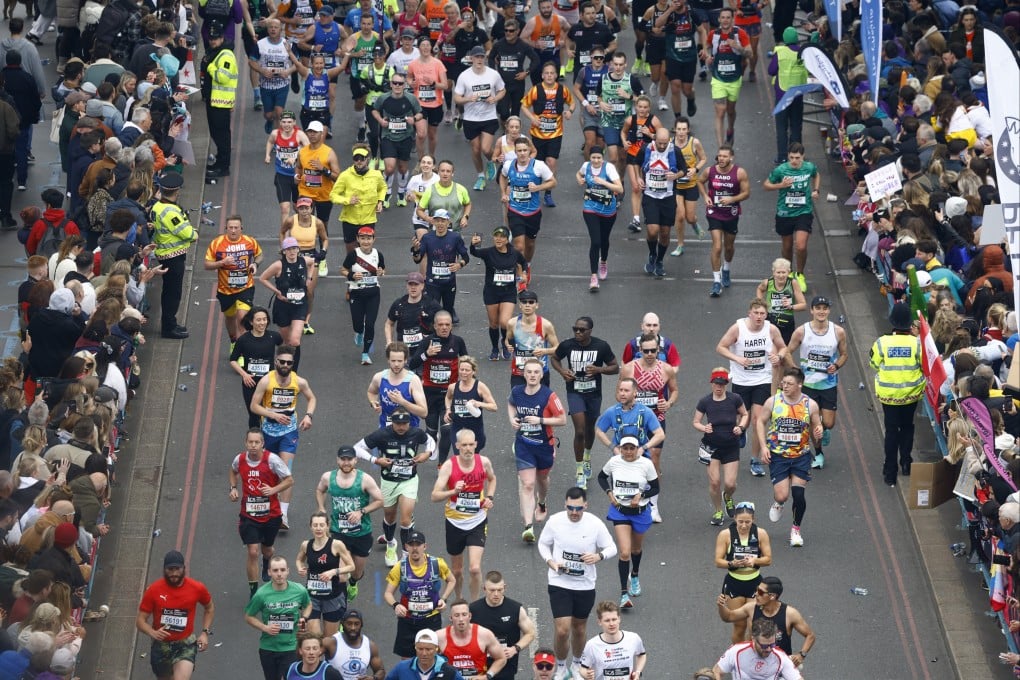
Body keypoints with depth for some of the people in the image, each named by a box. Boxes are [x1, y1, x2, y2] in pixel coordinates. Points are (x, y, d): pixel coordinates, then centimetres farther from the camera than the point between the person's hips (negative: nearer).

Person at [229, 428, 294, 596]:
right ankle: (253, 591, 1)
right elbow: (233, 471, 19)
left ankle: (267, 566, 59)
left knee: (267, 549, 20)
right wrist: (233, 487, 2)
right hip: (249, 515, 0)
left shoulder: (272, 460, -17)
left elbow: (289, 480, -10)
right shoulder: (239, 460, -7)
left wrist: (273, 490, -26)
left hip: (271, 514, 0)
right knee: (253, 552, -10)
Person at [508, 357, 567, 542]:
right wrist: (512, 419, -1)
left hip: (544, 445, 0)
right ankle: (528, 526, -17)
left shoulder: (549, 396, -17)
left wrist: (540, 420, -24)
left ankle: (541, 504, 57)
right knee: (527, 485, -10)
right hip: (523, 445, 0)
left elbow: (562, 419, -14)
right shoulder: (516, 392, -6)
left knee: (542, 478, 24)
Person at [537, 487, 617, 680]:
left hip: (585, 585, 1)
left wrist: (598, 557, -23)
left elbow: (611, 548, -2)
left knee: (579, 628, 17)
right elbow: (543, 544, 5)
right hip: (559, 584, -1)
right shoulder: (555, 521, -11)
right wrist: (550, 561, -14)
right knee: (562, 630, -10)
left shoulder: (595, 524, -12)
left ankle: (577, 663, 42)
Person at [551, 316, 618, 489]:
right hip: (574, 392, -2)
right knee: (580, 431, -13)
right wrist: (562, 371, -12)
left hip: (594, 393, 2)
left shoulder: (601, 346, -14)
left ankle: (587, 458, 50)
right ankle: (580, 472, -2)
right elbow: (554, 358, 9)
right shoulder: (567, 345, -12)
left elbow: (615, 368, -4)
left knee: (589, 429, 20)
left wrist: (599, 369, -23)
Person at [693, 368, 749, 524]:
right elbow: (695, 422, 1)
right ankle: (718, 511, 20)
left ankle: (728, 498, 34)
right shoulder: (705, 402, -7)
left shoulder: (734, 399, -7)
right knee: (714, 481, -4)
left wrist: (741, 427, -10)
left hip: (731, 447, 0)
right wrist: (703, 428, -20)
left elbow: (745, 414, 9)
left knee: (730, 483, -4)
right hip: (712, 446, 0)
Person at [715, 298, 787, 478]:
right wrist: (738, 359, -21)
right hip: (741, 381, 0)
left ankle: (755, 460, 7)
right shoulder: (738, 328, -14)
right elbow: (720, 347, -7)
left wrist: (779, 356, -14)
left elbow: (783, 347, 9)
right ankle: (740, 433, 47)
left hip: (763, 381, 1)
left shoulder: (771, 329, -8)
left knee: (758, 420, -7)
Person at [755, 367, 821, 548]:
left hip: (801, 456, 0)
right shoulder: (773, 402, -6)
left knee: (798, 495, -9)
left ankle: (796, 529, 14)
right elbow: (760, 422, 5)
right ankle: (778, 503, 31)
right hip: (777, 456, 0)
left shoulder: (810, 405, -4)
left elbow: (816, 426, 8)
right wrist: (764, 447, -4)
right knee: (782, 495, -9)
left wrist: (818, 432, -17)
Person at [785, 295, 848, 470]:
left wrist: (836, 366, -13)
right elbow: (788, 353, 1)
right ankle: (818, 452, 28)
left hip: (829, 384, 1)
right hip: (807, 383, -1)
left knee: (828, 423, -2)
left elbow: (844, 354, 8)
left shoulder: (838, 332, -6)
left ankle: (824, 432, 36)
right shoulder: (801, 331, -10)